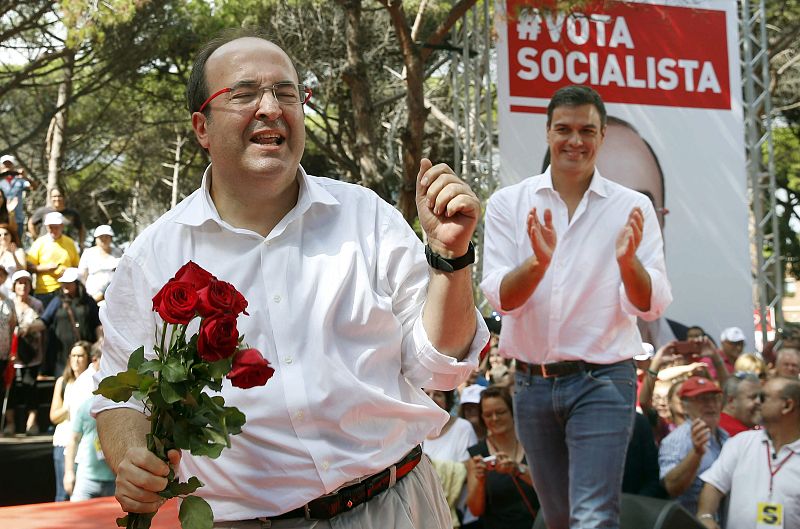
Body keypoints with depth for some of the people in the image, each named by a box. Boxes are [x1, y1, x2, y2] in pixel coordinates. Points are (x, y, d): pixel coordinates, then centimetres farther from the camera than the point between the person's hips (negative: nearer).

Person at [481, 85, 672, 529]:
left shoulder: (632, 207, -4)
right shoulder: (508, 204, -2)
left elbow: (651, 306, -10)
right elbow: (500, 298, -10)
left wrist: (628, 262, -30)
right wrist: (538, 262, -30)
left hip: (602, 381, -2)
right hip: (532, 382, 3)